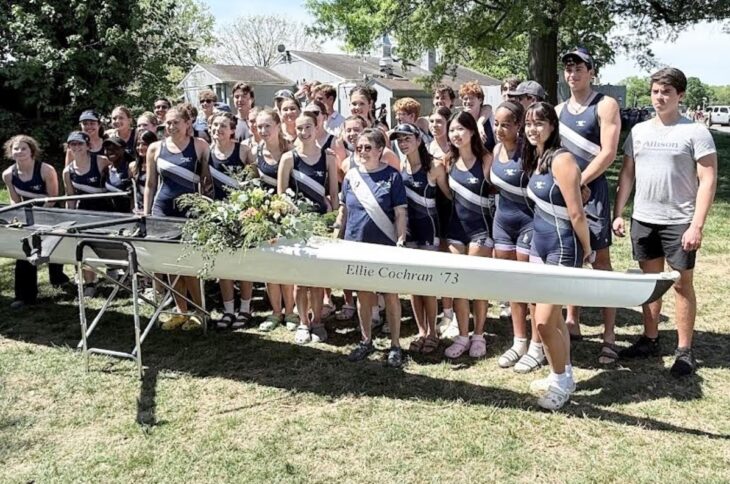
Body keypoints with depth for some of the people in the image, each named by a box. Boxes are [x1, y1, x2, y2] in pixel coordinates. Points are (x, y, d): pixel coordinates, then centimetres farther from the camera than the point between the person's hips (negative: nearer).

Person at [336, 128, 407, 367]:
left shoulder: (391, 176, -7)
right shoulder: (351, 175, 3)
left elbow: (400, 214, -7)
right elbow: (344, 209, 13)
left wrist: (401, 243, -12)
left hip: (385, 247, -4)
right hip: (356, 245, 4)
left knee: (390, 295, 5)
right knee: (363, 294, 14)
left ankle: (395, 345, 17)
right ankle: (366, 341, 29)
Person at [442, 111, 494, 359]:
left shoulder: (485, 159, -10)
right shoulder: (449, 160, 5)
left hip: (480, 227, -5)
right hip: (455, 227, 5)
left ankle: (479, 335, 18)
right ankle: (463, 336, 17)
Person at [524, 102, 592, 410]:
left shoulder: (561, 159, -19)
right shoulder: (535, 158, 8)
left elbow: (577, 214, -17)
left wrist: (586, 251, -8)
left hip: (562, 248, -9)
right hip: (540, 243, 9)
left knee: (544, 320, -8)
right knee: (553, 316, 17)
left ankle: (562, 380, 13)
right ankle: (562, 375, 31)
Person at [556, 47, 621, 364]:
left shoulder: (605, 105, -4)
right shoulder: (559, 110, 13)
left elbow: (608, 153, -13)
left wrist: (578, 182, -16)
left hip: (591, 190, -6)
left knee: (600, 260, -5)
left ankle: (609, 337, -2)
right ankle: (572, 322, 22)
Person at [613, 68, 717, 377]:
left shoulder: (695, 132, -6)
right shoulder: (638, 131, 8)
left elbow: (708, 180, -9)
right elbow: (627, 174, 13)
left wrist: (697, 225, -15)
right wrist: (618, 213, 5)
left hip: (679, 222, -4)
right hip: (643, 220, 5)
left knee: (682, 284, 4)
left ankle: (684, 351, 13)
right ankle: (650, 340, 24)